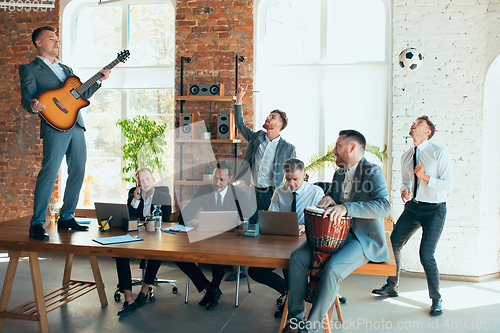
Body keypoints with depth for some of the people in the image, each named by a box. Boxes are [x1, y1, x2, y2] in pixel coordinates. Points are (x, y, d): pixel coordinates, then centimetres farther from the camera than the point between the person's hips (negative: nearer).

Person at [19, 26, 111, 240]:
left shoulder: (66, 69, 26)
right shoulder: (30, 69, 8)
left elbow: (81, 96, 25)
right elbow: (26, 99, -3)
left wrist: (99, 81, 15)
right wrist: (34, 106, -26)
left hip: (76, 125, 7)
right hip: (55, 126, -7)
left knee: (78, 171, 5)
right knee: (49, 171, -15)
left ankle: (66, 218, 17)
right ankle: (37, 224, -7)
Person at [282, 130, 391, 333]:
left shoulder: (372, 172, -10)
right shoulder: (339, 173, 15)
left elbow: (384, 206, -24)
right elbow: (331, 200, 24)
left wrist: (345, 207, -35)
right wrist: (328, 199, -3)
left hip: (363, 239, -7)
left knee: (332, 269, -32)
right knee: (297, 258, -13)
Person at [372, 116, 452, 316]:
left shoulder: (439, 153, -10)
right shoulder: (406, 157, 9)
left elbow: (448, 185, -12)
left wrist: (425, 177, -24)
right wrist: (405, 190, -1)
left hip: (434, 210, -6)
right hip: (412, 207, 6)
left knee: (426, 255, -13)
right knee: (392, 244, 5)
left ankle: (436, 300, 10)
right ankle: (392, 287, 28)